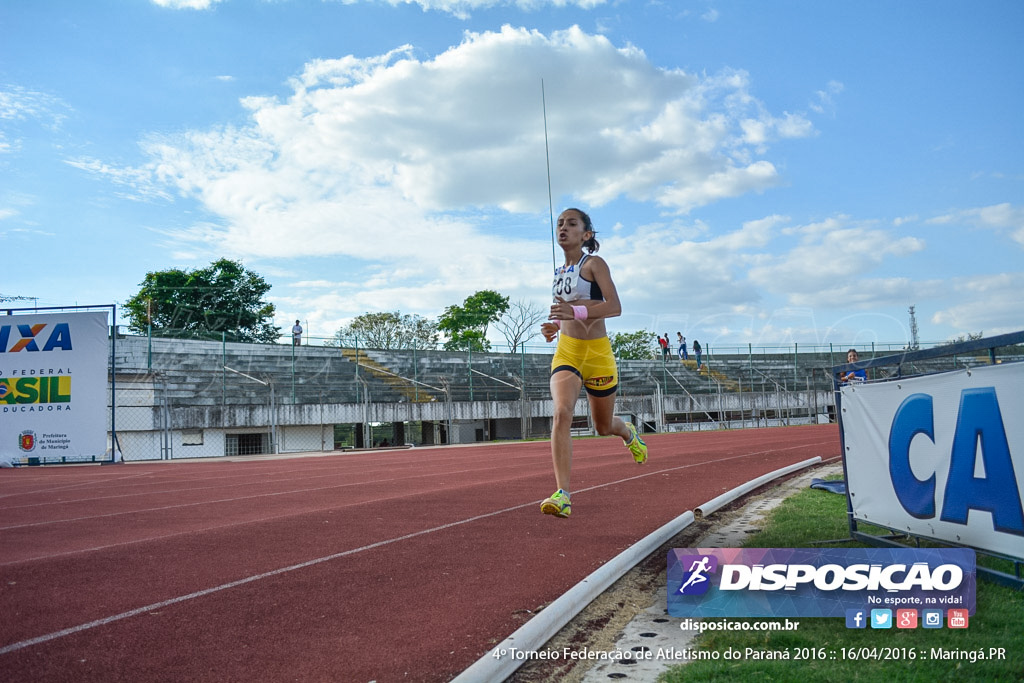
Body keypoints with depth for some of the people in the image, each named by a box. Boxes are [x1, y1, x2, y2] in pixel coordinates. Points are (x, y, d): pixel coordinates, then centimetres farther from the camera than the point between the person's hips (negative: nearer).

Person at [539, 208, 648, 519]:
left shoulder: (594, 264, -8)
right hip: (566, 351, 4)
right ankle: (563, 495, -26)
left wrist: (575, 312, -33)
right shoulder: (560, 271, 11)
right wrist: (553, 326, 4)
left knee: (604, 427, 14)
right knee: (561, 413, -22)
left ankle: (628, 433, 53)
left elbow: (614, 307, -19)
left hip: (598, 353, -4)